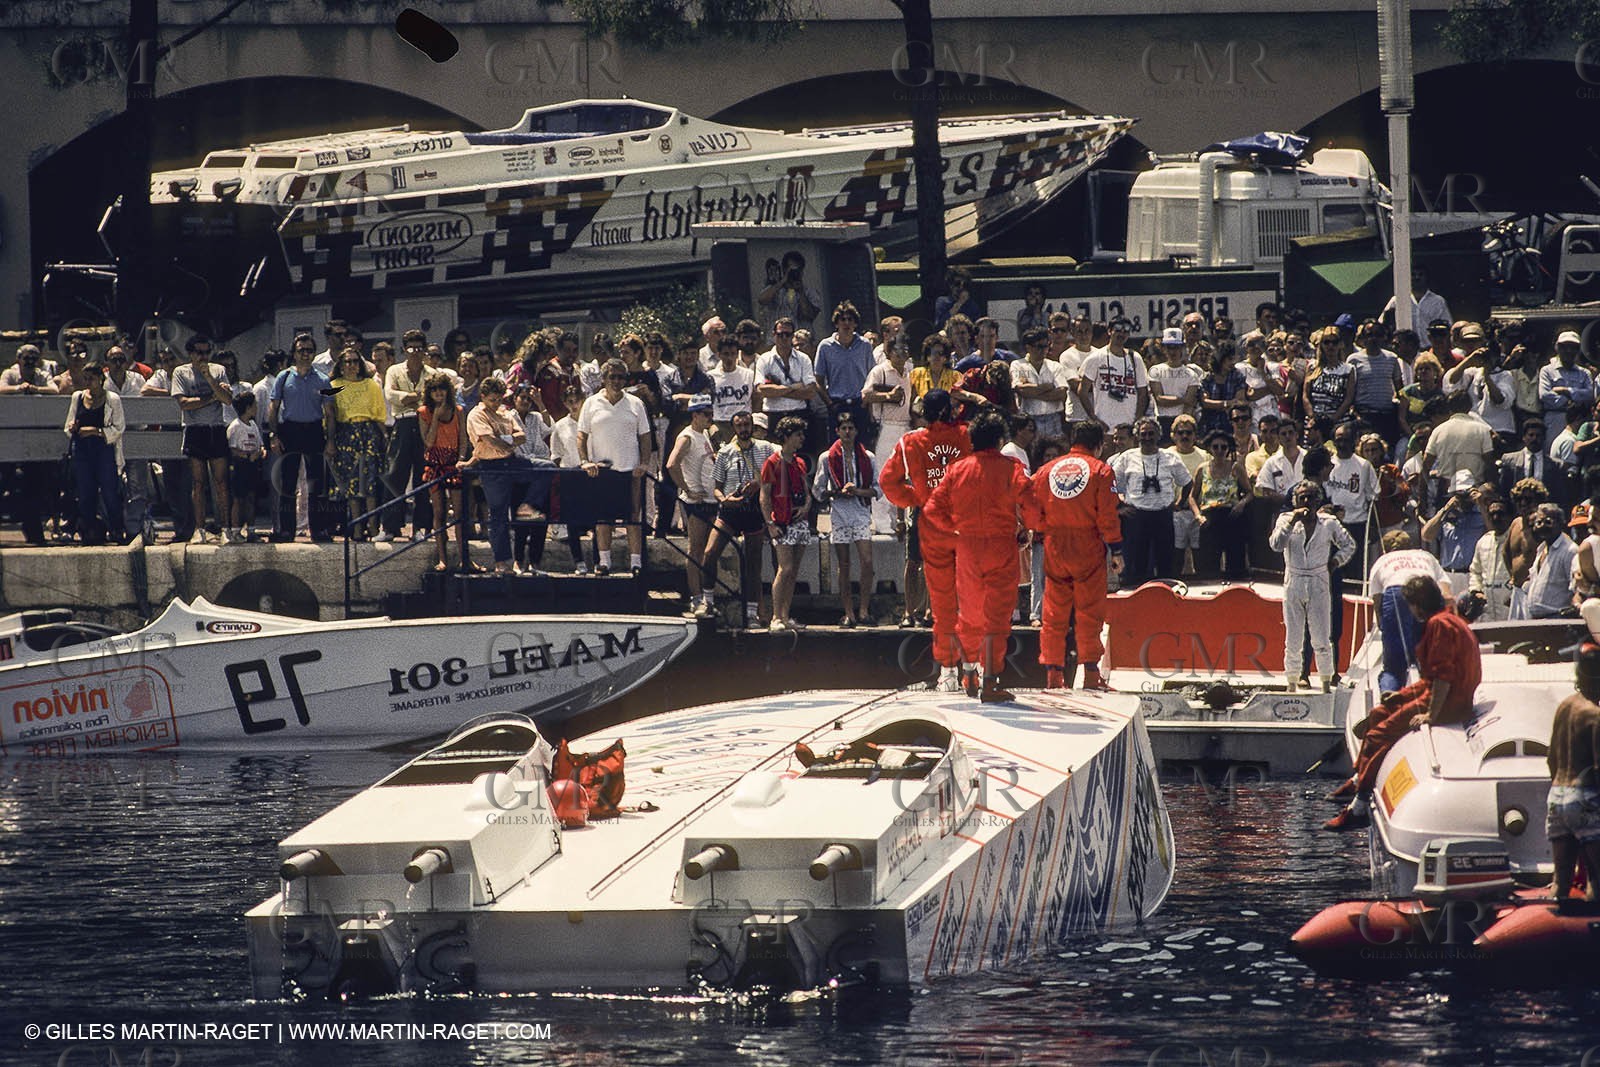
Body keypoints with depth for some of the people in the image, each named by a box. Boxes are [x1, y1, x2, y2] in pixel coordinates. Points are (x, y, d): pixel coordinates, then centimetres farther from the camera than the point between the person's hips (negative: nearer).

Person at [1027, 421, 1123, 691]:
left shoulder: (1046, 470, 8)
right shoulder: (1100, 470, -2)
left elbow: (1031, 513, 5)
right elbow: (1108, 516, -7)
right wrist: (1116, 550, -3)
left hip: (1054, 547, 3)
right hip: (1088, 547, -3)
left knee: (1054, 614, 8)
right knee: (1089, 612, 0)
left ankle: (1053, 674, 6)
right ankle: (1091, 674, -3)